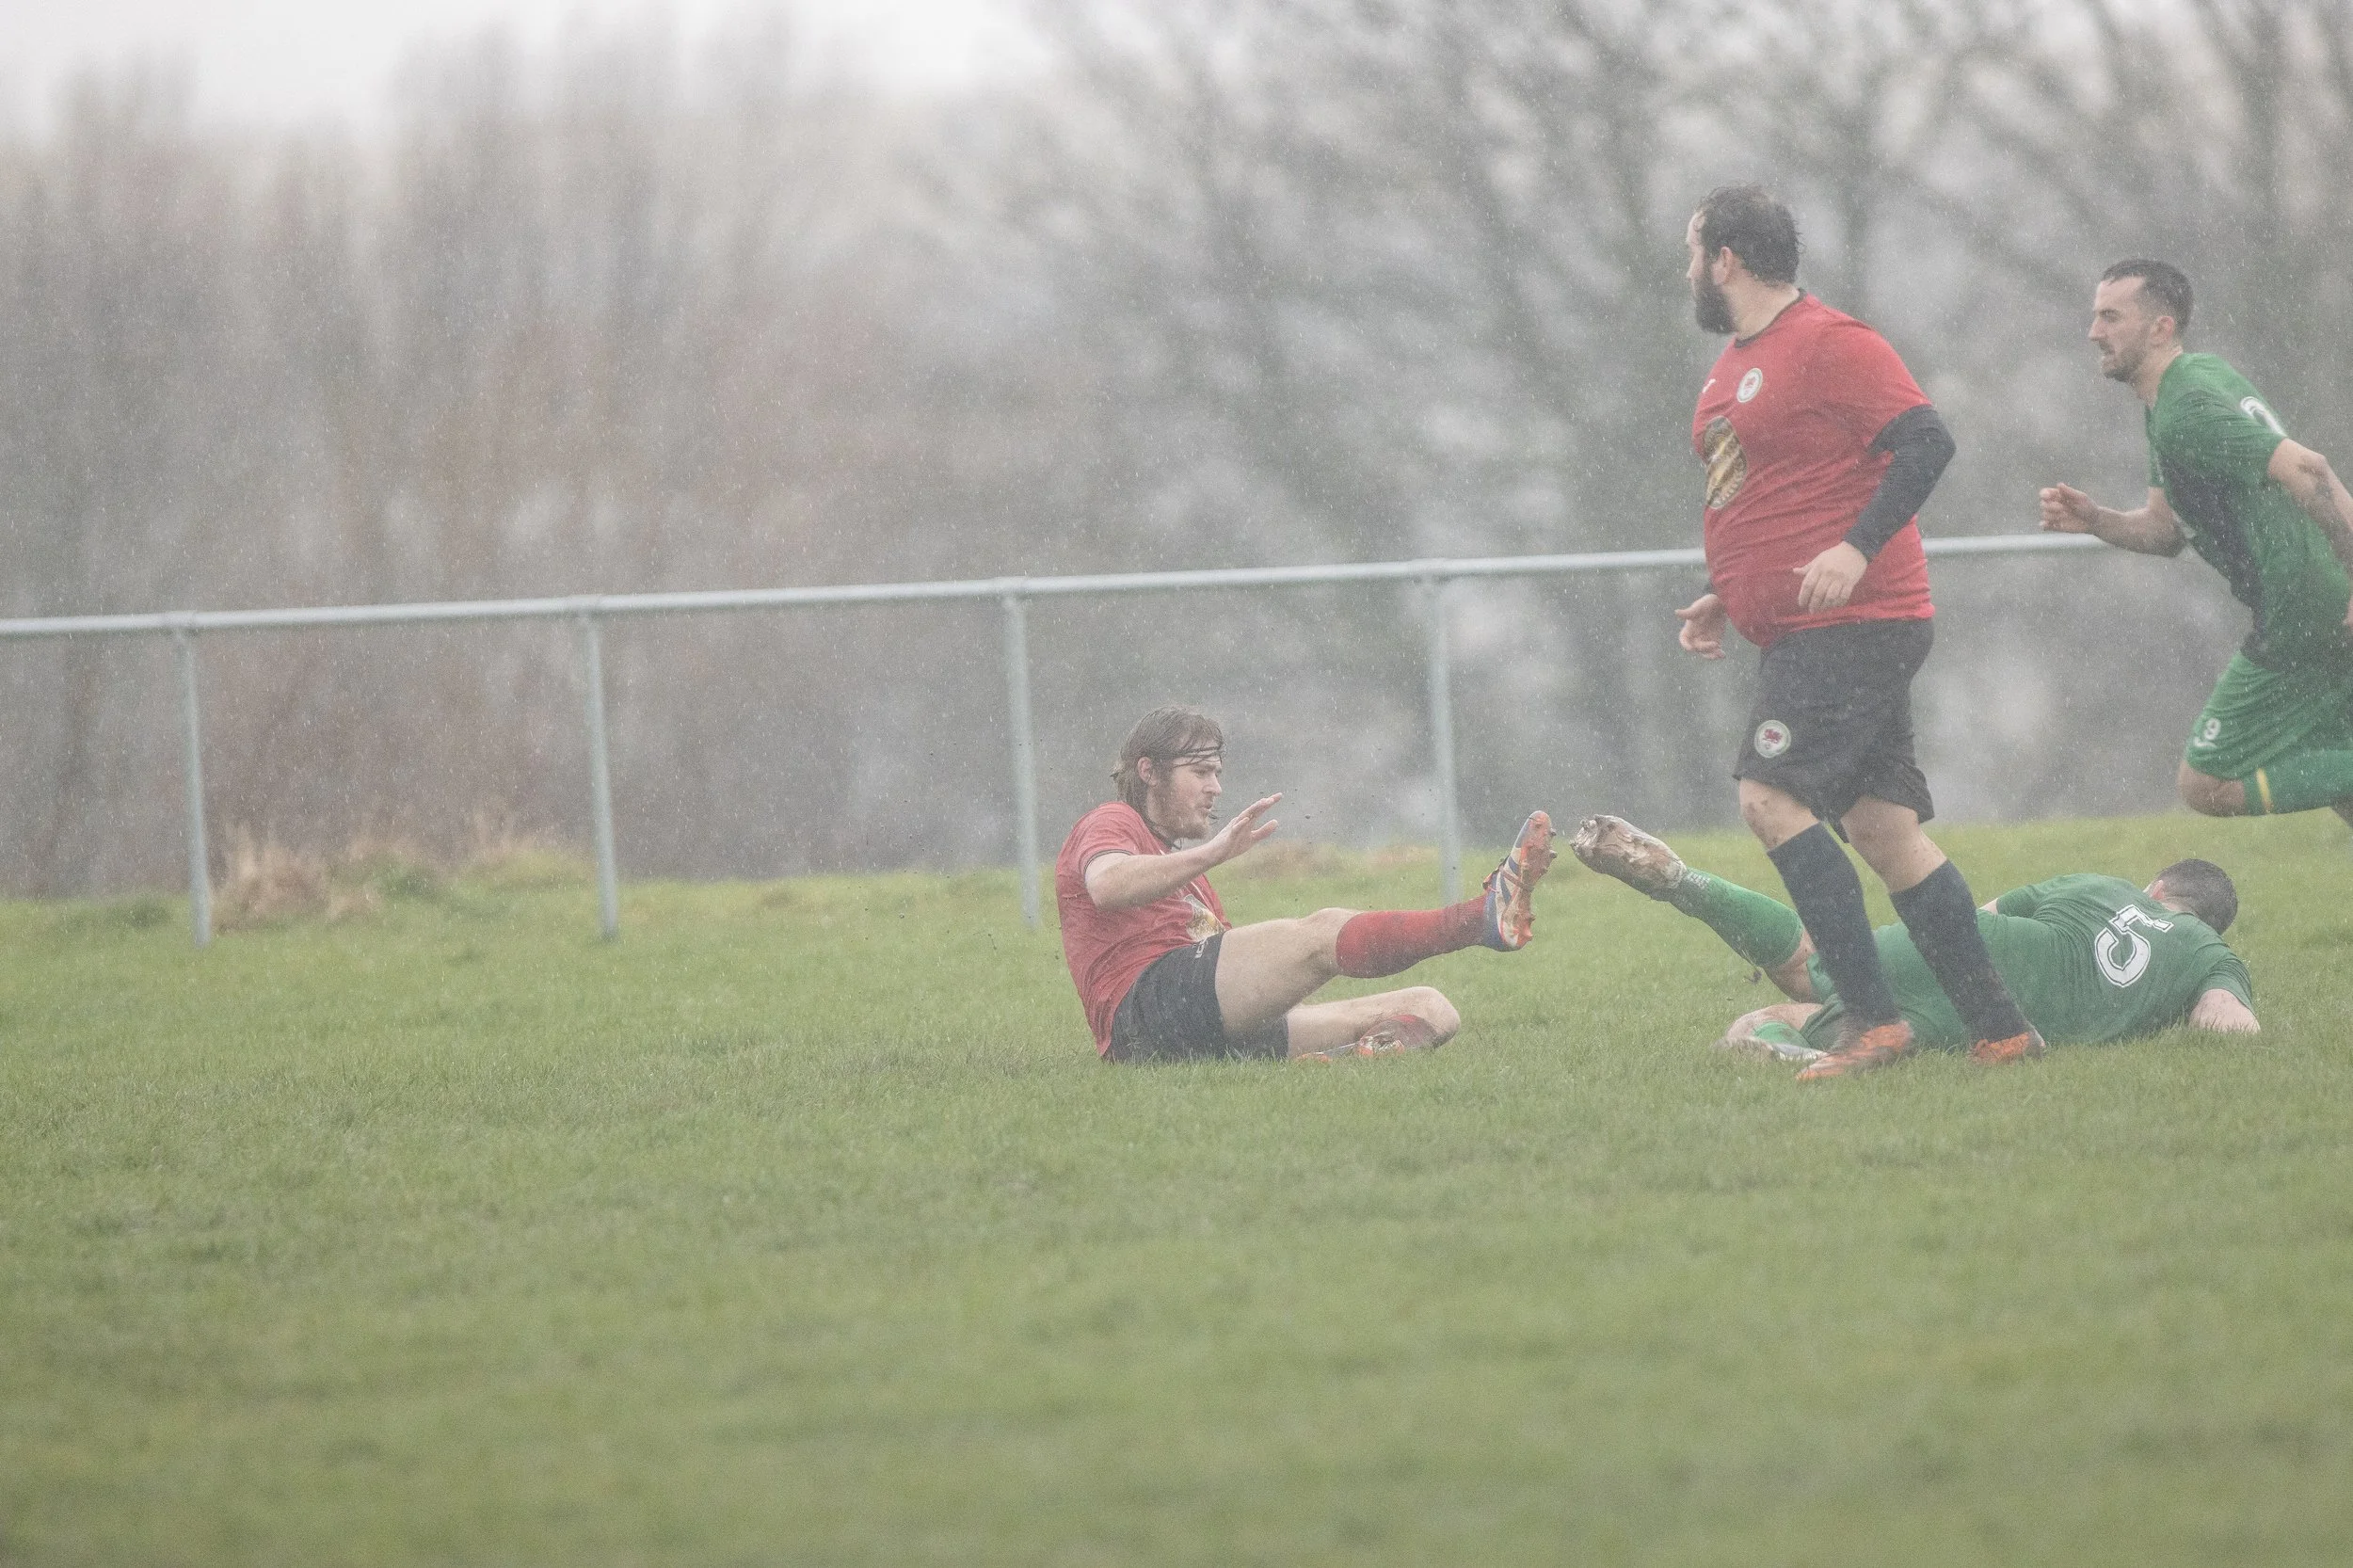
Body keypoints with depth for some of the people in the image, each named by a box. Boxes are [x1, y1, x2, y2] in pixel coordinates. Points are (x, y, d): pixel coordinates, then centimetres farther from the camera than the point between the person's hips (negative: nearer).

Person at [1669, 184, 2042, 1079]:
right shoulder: (1735, 366, 20)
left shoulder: (1827, 344, -10)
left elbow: (1926, 443, -18)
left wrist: (1856, 549, -27)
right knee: (1880, 825, 5)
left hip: (1853, 624, -10)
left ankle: (1870, 1016, -20)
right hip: (1799, 633, 10)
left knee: (1770, 797, -19)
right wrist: (1723, 595, 20)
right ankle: (2000, 1029, 4)